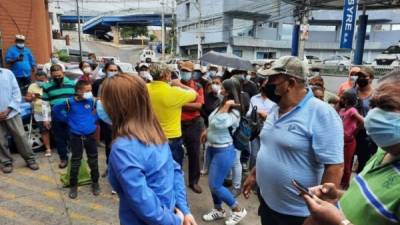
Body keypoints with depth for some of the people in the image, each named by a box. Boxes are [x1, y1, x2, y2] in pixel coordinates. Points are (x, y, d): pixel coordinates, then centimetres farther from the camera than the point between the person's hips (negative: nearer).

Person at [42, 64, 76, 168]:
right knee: (59, 139, 11)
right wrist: (45, 119, 1)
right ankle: (63, 158, 26)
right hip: (56, 119, 1)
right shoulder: (47, 87, 1)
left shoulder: (72, 84, 1)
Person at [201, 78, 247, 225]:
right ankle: (218, 210, 35)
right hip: (212, 148, 8)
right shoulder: (221, 106, 5)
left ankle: (238, 210, 14)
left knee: (215, 185, -4)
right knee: (213, 183, 16)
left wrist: (226, 105, -29)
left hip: (224, 150, -8)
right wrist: (207, 131, 19)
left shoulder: (234, 112, -18)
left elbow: (219, 123, -35)